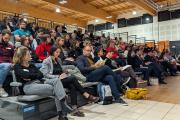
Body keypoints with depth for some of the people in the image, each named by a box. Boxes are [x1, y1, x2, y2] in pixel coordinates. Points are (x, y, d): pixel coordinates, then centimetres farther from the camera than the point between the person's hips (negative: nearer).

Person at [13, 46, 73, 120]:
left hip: (39, 82, 6)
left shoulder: (31, 65, 25)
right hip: (28, 86, -6)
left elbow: (41, 75, 9)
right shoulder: (17, 67, 8)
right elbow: (25, 75, -14)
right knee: (55, 89, -28)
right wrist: (36, 75, 0)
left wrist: (30, 76, -4)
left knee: (56, 80, -25)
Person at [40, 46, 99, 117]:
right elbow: (46, 74, -12)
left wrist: (64, 74, 1)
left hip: (62, 79, 7)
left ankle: (74, 109, -33)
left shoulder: (58, 60, 18)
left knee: (72, 87, -28)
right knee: (73, 78, -29)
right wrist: (58, 77, -20)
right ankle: (88, 96, -25)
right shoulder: (46, 61, -2)